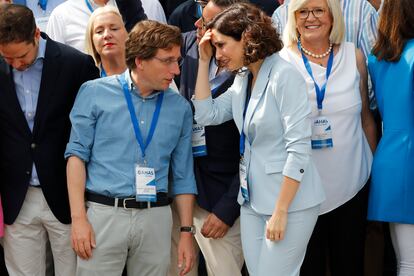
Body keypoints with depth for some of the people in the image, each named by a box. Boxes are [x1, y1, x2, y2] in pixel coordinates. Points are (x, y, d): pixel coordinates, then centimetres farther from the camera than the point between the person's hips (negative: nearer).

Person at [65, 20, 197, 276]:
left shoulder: (180, 108, 8)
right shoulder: (95, 93, 0)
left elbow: (183, 175, 12)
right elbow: (77, 154, -2)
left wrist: (187, 232, 9)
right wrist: (78, 218, -9)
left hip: (156, 218, 3)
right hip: (104, 214, -2)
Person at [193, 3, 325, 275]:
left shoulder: (285, 76, -15)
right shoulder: (243, 78, 10)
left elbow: (299, 149, -19)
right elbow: (206, 115, 6)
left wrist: (280, 211, -19)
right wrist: (204, 61, 3)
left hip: (289, 200, -8)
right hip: (253, 198, 8)